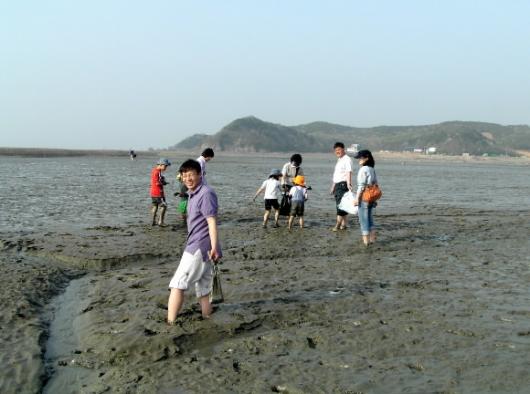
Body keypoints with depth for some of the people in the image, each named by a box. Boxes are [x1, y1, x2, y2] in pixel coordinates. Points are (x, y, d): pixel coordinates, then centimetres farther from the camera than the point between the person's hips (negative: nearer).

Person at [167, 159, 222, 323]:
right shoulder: (193, 194, 17)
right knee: (203, 292, 12)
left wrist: (214, 247, -28)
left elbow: (212, 222, -20)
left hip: (199, 248, -9)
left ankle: (170, 324, -8)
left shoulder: (206, 194, -13)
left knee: (177, 285, -8)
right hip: (195, 247, 9)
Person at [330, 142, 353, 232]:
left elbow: (349, 173, -20)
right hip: (337, 185, 10)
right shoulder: (339, 160, 20)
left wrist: (349, 184, -33)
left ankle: (338, 224, -12)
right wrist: (333, 187, 26)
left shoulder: (347, 159, -8)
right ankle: (344, 224, 14)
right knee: (339, 204, 9)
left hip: (343, 184, -10)